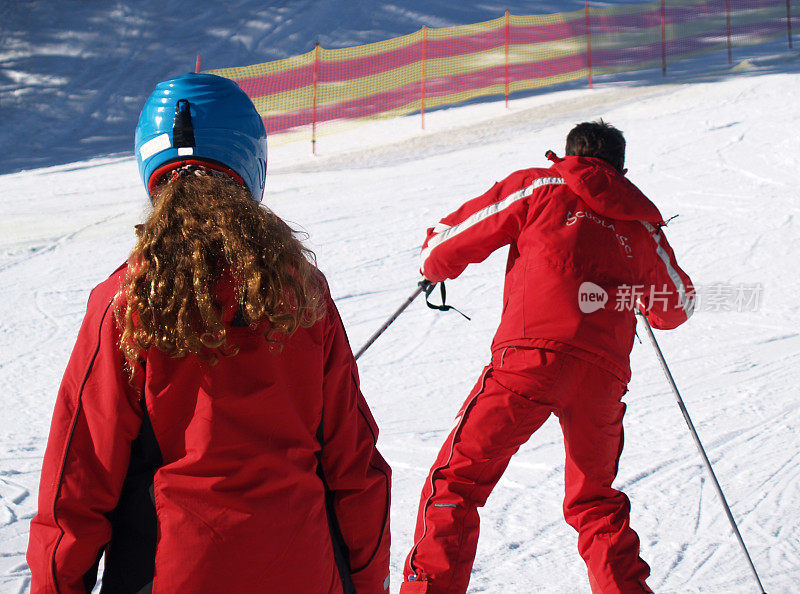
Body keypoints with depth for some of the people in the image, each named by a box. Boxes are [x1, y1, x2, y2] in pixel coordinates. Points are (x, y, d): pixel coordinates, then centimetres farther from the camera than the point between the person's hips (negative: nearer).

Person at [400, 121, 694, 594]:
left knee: (456, 479, 1)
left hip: (532, 358, -4)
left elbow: (451, 240, 13)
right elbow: (678, 305, 36)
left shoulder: (540, 188, 12)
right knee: (595, 502, 22)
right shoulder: (642, 223, 22)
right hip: (605, 377, 4)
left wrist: (436, 265, 35)